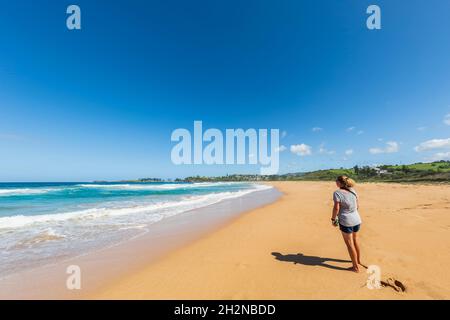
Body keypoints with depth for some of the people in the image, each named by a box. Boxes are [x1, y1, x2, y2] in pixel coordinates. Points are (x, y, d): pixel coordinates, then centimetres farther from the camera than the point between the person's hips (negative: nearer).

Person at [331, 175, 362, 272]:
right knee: (355, 240, 26)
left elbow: (336, 208, -17)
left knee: (350, 244, 7)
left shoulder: (337, 193, -16)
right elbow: (357, 205, 10)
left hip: (346, 221, -7)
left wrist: (333, 219, -5)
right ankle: (358, 260, 43)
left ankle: (356, 267, 18)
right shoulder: (353, 191, 3)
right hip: (357, 220, 7)